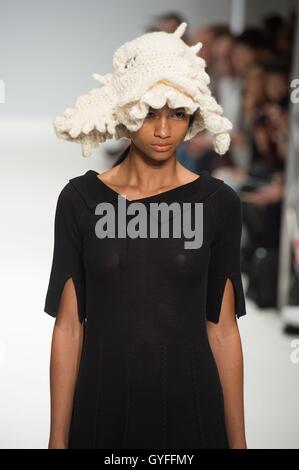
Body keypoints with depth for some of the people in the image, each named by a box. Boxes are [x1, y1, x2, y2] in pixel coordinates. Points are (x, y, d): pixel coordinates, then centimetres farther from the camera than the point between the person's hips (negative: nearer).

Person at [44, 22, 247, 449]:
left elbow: (222, 328, 0)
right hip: (102, 401, 0)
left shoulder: (219, 203, -2)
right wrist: (58, 437, -5)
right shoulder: (81, 199, -3)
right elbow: (69, 325, -2)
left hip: (190, 403, 0)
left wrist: (238, 439, -1)